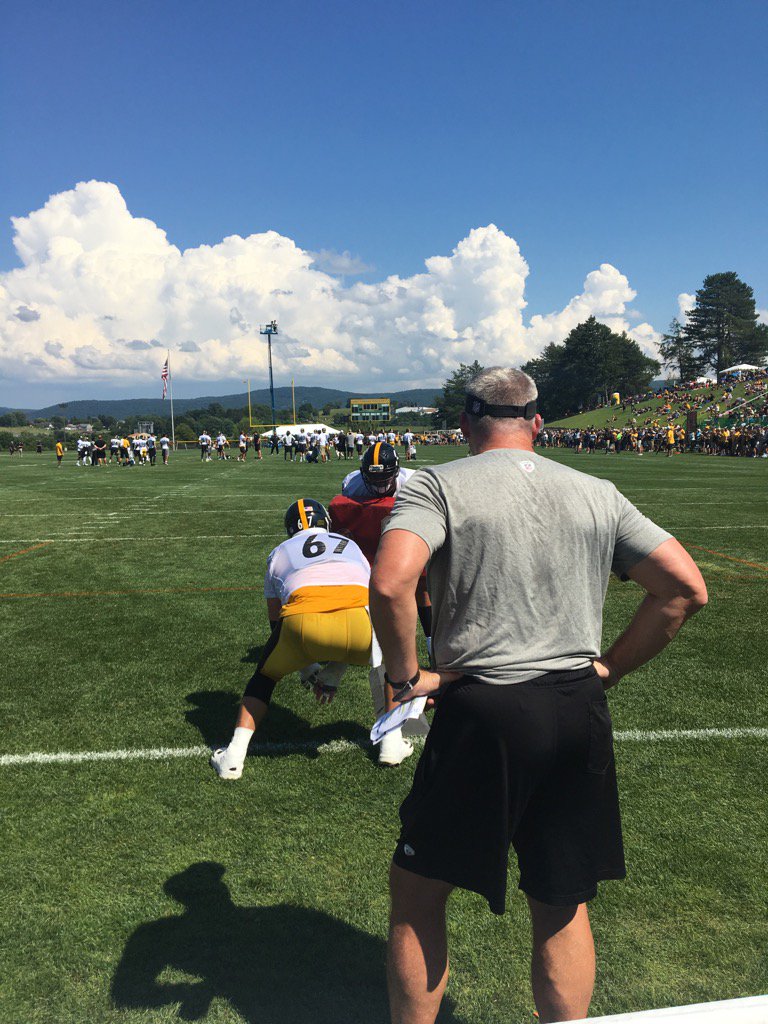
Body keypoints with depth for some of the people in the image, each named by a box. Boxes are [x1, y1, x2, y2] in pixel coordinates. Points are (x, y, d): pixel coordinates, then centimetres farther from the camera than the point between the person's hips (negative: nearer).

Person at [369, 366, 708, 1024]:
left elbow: (389, 582, -20)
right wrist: (610, 668, 10)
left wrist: (405, 676, -7)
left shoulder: (438, 484, -3)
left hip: (481, 714, -4)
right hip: (579, 715, 4)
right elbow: (687, 587, 6)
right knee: (564, 909, 21)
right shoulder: (598, 494, 8)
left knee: (418, 894, 16)